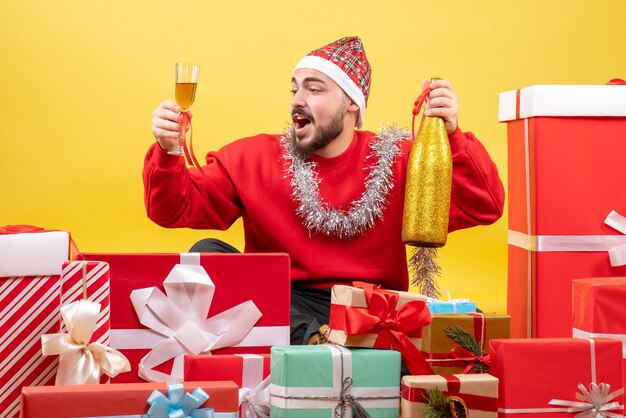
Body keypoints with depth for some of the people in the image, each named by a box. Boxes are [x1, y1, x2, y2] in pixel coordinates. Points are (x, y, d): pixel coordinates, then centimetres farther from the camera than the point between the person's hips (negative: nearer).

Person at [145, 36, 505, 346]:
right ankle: (314, 340, -30)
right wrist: (167, 153, -14)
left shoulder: (397, 160, 4)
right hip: (281, 308, 2)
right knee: (206, 254, -23)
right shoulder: (255, 158, 7)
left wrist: (453, 137, -18)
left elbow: (483, 209, -3)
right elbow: (176, 209, 5)